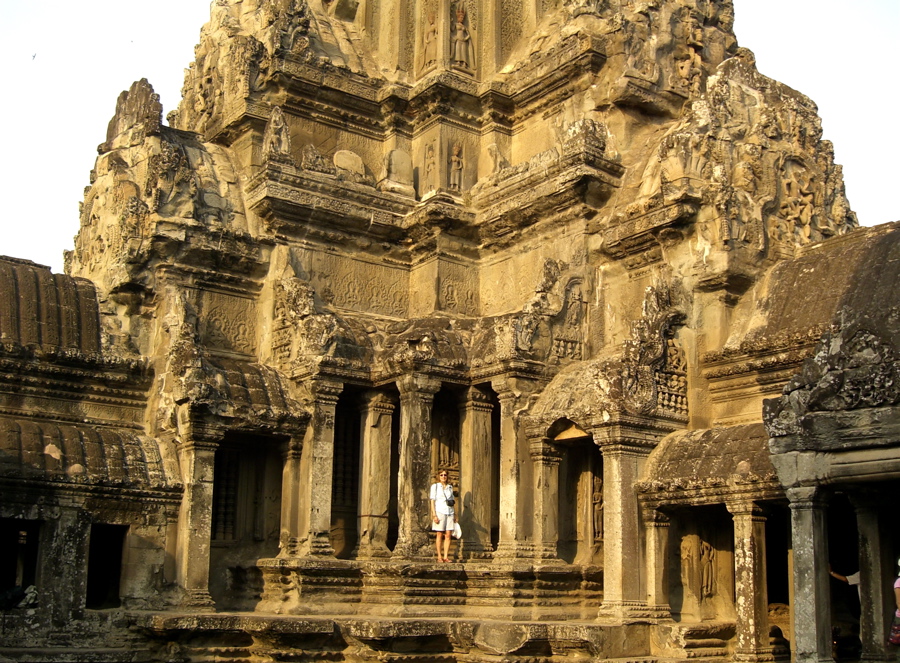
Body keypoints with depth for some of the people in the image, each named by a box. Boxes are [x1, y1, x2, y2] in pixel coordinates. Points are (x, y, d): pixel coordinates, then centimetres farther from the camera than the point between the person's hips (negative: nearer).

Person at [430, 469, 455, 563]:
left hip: (450, 513, 4)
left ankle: (446, 556, 1)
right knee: (440, 535, -3)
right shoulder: (435, 486, 4)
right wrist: (434, 515, -10)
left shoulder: (450, 487, 15)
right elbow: (432, 501, -1)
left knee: (448, 535, -2)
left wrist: (454, 515, 12)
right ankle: (439, 556, 1)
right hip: (440, 512, -4)